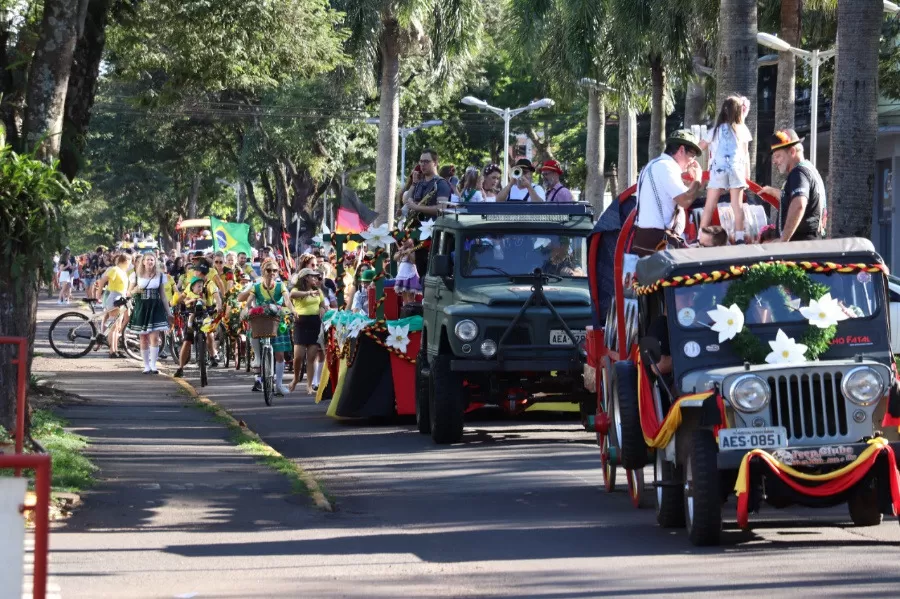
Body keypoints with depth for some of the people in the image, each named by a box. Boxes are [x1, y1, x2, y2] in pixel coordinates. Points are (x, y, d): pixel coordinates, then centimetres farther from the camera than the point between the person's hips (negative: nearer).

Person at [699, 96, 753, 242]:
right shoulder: (742, 129, 9)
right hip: (737, 169, 1)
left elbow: (700, 146, 14)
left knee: (710, 205, 0)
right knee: (737, 204, 2)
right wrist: (747, 173, 21)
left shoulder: (717, 130, 7)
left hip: (718, 169, -1)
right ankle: (739, 238, -5)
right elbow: (745, 153, 13)